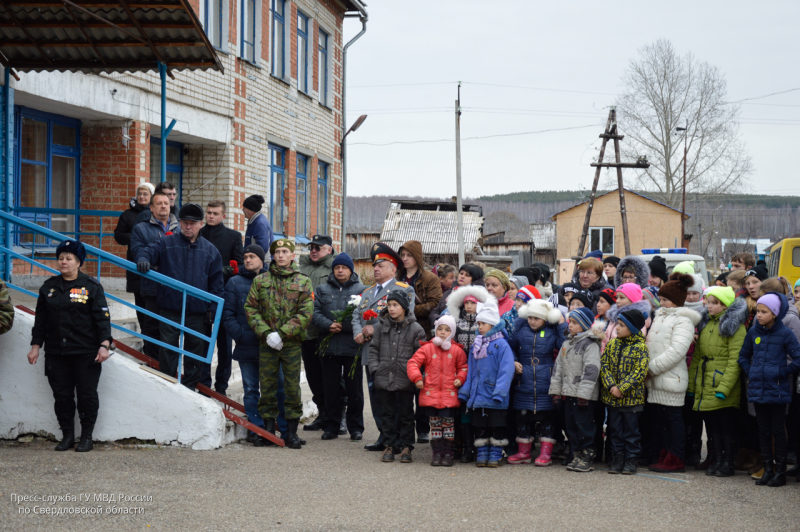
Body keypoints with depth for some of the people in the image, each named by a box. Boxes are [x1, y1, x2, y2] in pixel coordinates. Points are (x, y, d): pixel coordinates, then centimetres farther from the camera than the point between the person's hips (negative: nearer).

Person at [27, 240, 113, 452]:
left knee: (87, 395, -1)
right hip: (56, 353, 4)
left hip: (86, 353, -4)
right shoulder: (49, 287, 11)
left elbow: (102, 317, -4)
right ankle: (67, 436, 15)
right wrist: (36, 346, 9)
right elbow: (40, 320, 15)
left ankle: (86, 437, 10)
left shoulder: (91, 287, 0)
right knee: (62, 395, 4)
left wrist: (104, 345, -13)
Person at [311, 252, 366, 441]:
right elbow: (315, 312, 3)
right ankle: (330, 426, 14)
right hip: (330, 347, 2)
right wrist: (329, 325, -14)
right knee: (330, 389, 7)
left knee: (354, 389, 3)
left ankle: (355, 427, 11)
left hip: (353, 347, -2)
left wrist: (344, 326, -19)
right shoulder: (323, 289, 12)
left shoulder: (361, 290, 4)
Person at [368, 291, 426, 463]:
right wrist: (374, 369, 0)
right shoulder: (381, 326, 6)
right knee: (387, 414, 8)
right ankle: (390, 446, 16)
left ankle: (406, 447, 11)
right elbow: (373, 349, 11)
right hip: (383, 378, 3)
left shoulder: (415, 329, -2)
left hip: (405, 381, -3)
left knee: (405, 415, 4)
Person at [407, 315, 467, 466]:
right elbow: (413, 363, 1)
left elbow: (463, 367, 16)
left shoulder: (457, 350, 4)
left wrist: (460, 378, -2)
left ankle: (448, 453, 9)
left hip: (449, 394, -1)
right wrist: (416, 378, -12)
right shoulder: (427, 348, 3)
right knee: (435, 424, 5)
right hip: (430, 393, 1)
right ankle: (437, 452, 13)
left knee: (448, 423, -1)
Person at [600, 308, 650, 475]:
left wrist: (622, 388, -19)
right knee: (615, 429, 10)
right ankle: (617, 459, 18)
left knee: (631, 430, 4)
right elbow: (604, 365, 2)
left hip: (632, 397, -5)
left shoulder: (641, 348, -8)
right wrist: (611, 386, -12)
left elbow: (640, 372, -14)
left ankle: (631, 460, 12)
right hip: (612, 397, 5)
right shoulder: (612, 344, 7)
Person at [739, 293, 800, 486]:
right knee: (763, 431, 10)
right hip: (758, 389, 5)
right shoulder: (754, 332, 5)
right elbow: (743, 356, 19)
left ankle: (780, 472, 9)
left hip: (777, 391, -5)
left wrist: (781, 373, -10)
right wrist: (750, 373, 6)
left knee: (778, 431, 2)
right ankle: (767, 469, 18)